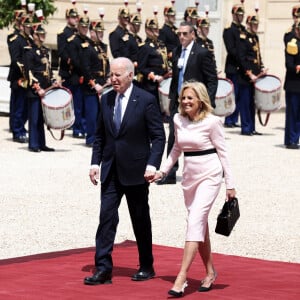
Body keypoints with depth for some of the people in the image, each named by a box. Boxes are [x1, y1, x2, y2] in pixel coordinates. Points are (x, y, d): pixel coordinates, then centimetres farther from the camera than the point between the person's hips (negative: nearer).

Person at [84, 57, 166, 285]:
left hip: (136, 171, -4)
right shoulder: (106, 100, 6)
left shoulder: (146, 100, -9)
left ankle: (146, 267, 21)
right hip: (111, 171, 4)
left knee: (141, 220, 8)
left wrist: (152, 164, -19)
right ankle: (103, 269, -4)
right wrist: (95, 162, 3)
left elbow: (158, 136, -9)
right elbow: (100, 135, 13)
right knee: (106, 217, -4)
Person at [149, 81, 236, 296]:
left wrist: (230, 185, -4)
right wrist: (162, 171, 11)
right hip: (190, 176, 6)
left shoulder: (212, 122, -10)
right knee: (200, 225, 13)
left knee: (195, 222, -15)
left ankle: (182, 278, -21)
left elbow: (222, 152, -5)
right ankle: (210, 272, 26)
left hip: (209, 176, -6)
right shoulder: (178, 120, 5)